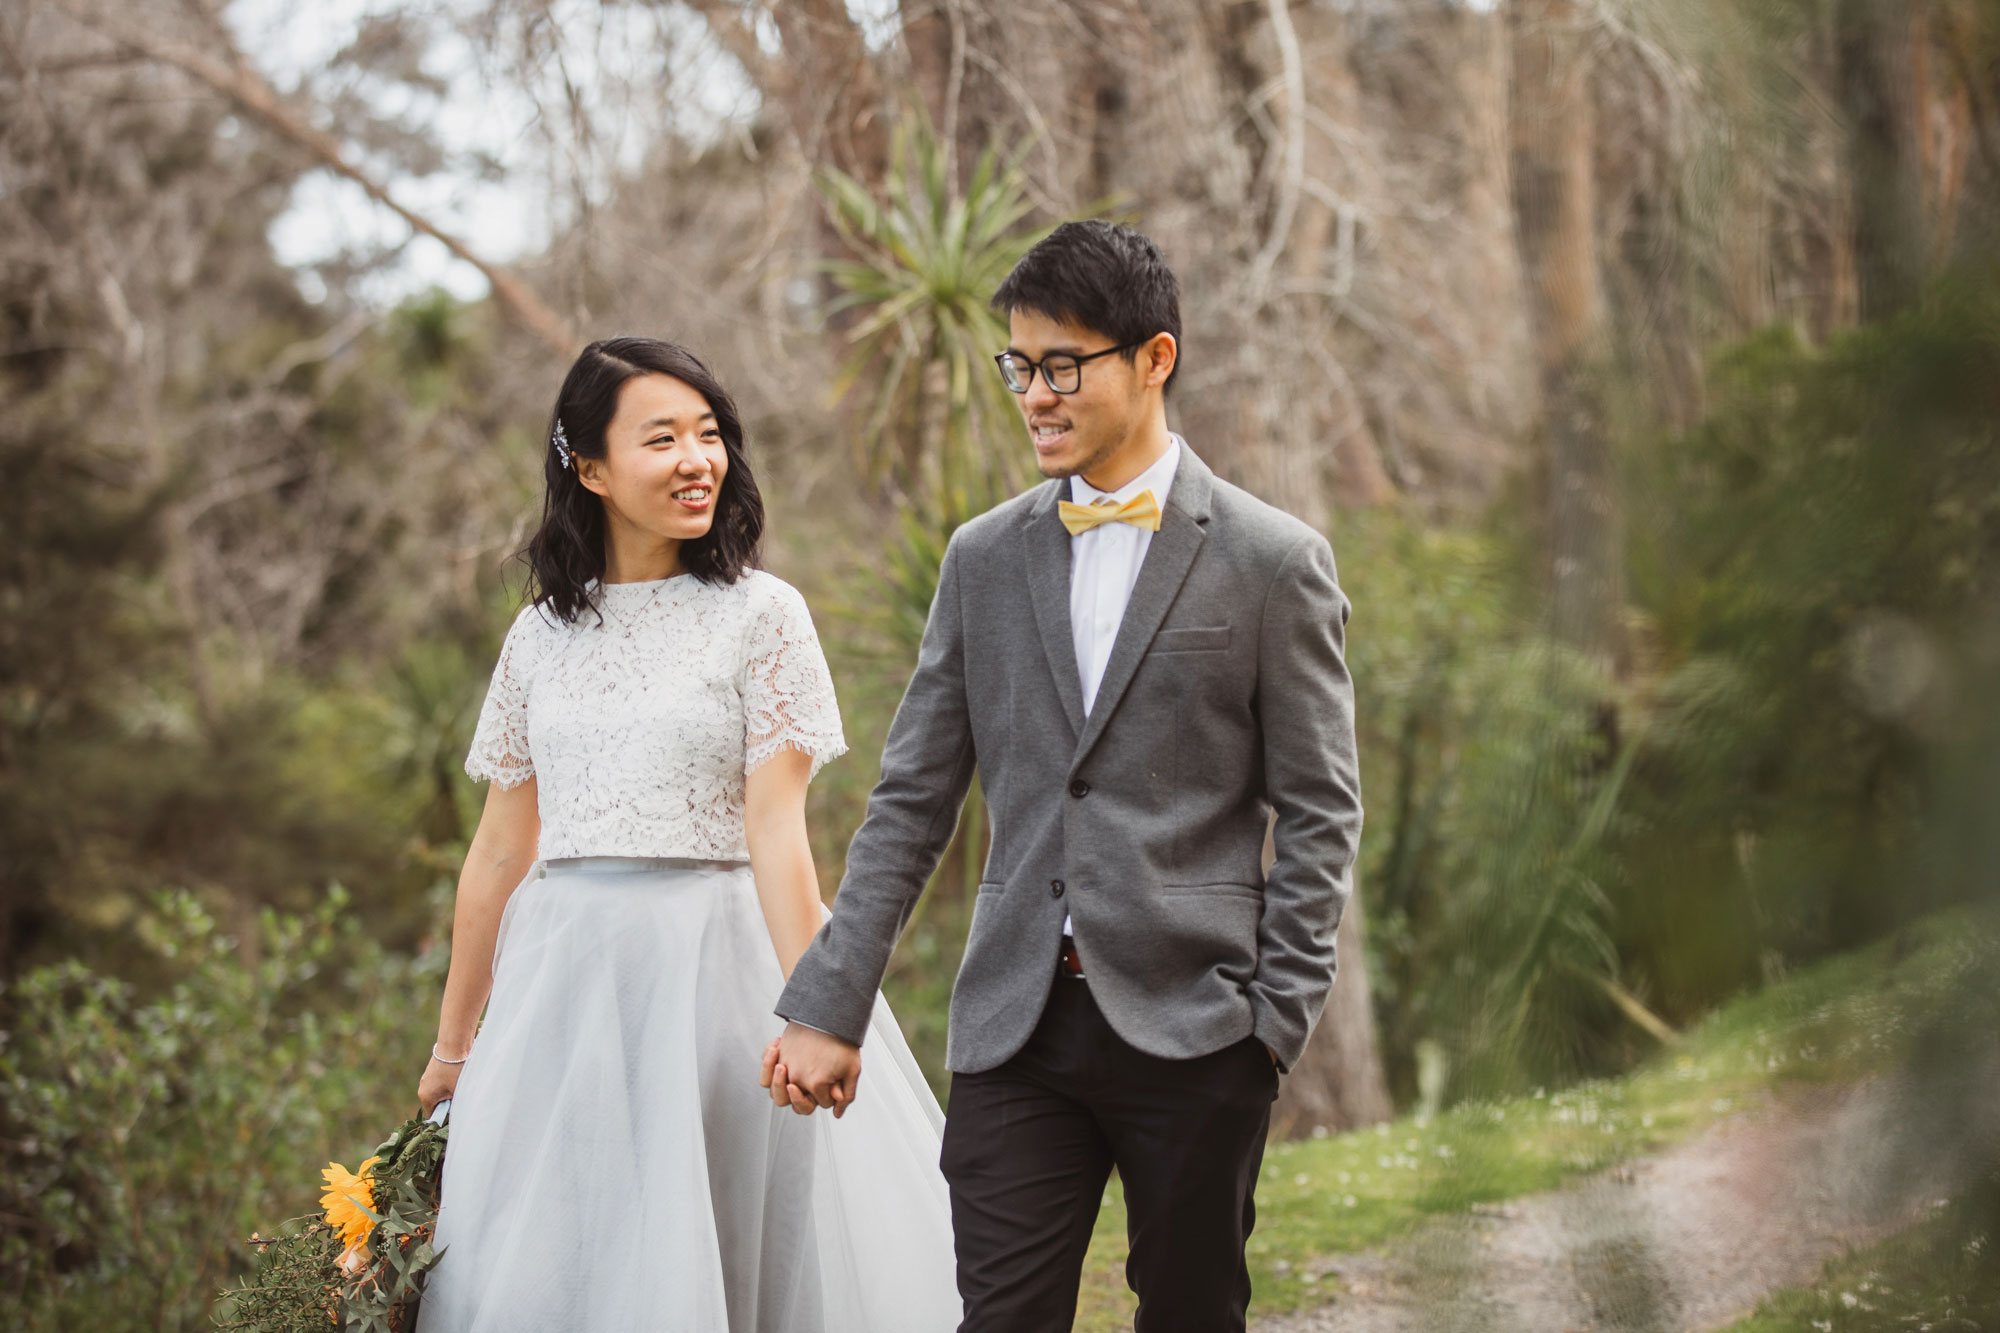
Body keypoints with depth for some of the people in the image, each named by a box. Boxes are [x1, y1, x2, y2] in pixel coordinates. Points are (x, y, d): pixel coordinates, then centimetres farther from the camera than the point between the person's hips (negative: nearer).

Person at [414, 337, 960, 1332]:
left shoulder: (760, 614, 0)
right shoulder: (542, 634, 10)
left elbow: (777, 831, -7)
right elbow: (498, 852, 14)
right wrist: (452, 1044, 16)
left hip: (711, 976, -3)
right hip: (564, 980, 4)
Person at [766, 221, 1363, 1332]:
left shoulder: (1274, 561, 0)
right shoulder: (984, 559, 10)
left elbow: (1319, 811, 0)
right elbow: (910, 801, 11)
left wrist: (1279, 1017, -7)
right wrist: (828, 1008, 4)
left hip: (1191, 1028, -2)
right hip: (1016, 1028, 3)